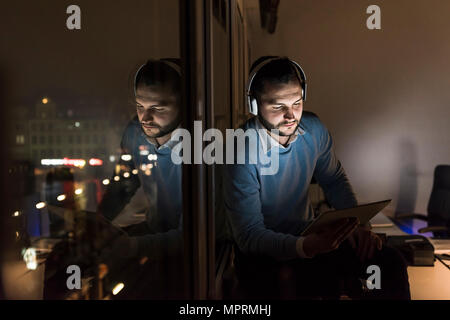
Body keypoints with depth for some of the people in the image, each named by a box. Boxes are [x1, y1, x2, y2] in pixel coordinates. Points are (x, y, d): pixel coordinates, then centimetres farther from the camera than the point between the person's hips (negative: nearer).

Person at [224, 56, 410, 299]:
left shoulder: (313, 129, -6)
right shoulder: (243, 151, -24)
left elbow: (334, 180, 11)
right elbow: (249, 235, -22)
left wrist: (356, 223, -7)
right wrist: (306, 247, -39)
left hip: (308, 235, 5)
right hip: (260, 252, -4)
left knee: (389, 262, -12)